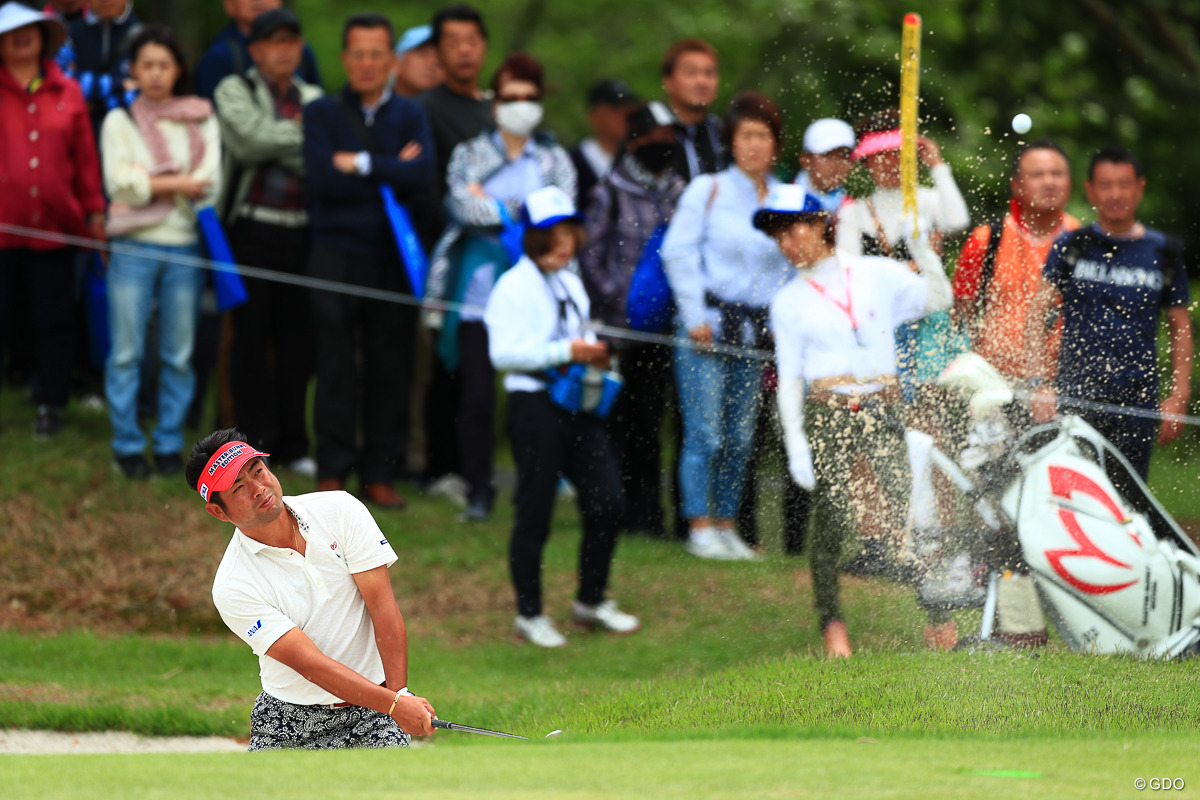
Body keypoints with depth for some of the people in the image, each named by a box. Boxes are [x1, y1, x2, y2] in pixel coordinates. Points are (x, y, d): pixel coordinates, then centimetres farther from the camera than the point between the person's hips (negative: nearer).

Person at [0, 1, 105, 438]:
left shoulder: (67, 93, 9)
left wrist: (95, 211, 10)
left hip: (55, 226, 2)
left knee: (53, 320, 7)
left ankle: (50, 403, 16)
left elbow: (85, 155, 11)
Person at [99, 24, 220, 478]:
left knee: (179, 354, 3)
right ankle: (127, 445, 5)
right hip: (134, 248, -1)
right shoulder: (119, 121, 6)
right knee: (126, 352, -3)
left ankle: (169, 445, 12)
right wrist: (179, 184, -7)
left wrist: (149, 184, -7)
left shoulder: (201, 120, 10)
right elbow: (119, 182, -6)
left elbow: (209, 183, -2)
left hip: (185, 249, 1)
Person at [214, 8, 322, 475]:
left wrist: (277, 146, -11)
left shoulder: (313, 100, 15)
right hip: (252, 229, -3)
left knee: (297, 340, 5)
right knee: (251, 336, -2)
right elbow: (252, 138, -14)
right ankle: (254, 441, 4)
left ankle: (292, 444, 13)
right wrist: (303, 137, -6)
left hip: (301, 231, 3)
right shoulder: (235, 92, 4)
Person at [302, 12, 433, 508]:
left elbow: (422, 174, -6)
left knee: (391, 369, 1)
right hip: (337, 256, -2)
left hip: (393, 257, 2)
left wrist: (362, 165, -10)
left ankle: (380, 472, 7)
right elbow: (322, 177, -10)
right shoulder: (322, 113, 7)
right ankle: (332, 471, 1)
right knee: (337, 367, -4)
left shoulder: (409, 116, 13)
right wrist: (391, 173, -7)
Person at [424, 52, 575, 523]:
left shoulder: (555, 161, 13)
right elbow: (460, 203, -5)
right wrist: (521, 211, -7)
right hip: (478, 294, 0)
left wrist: (491, 206, -8)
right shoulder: (469, 155, 12)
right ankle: (478, 492, 5)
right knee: (476, 396, -3)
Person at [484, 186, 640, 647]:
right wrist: (565, 352, -20)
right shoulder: (514, 286, -7)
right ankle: (529, 615, 7)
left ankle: (591, 602, 19)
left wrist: (594, 354, 9)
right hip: (534, 403, -7)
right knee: (535, 513, -2)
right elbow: (504, 353, -16)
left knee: (607, 504, 3)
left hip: (579, 405, 7)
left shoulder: (571, 284, 18)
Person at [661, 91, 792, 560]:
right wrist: (696, 318, -8)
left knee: (741, 437, 3)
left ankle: (726, 524, 13)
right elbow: (679, 253, -2)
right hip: (709, 324, -3)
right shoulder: (708, 190, 1)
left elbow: (794, 266, 16)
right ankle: (699, 527, -1)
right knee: (706, 432, -7)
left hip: (757, 329, 3)